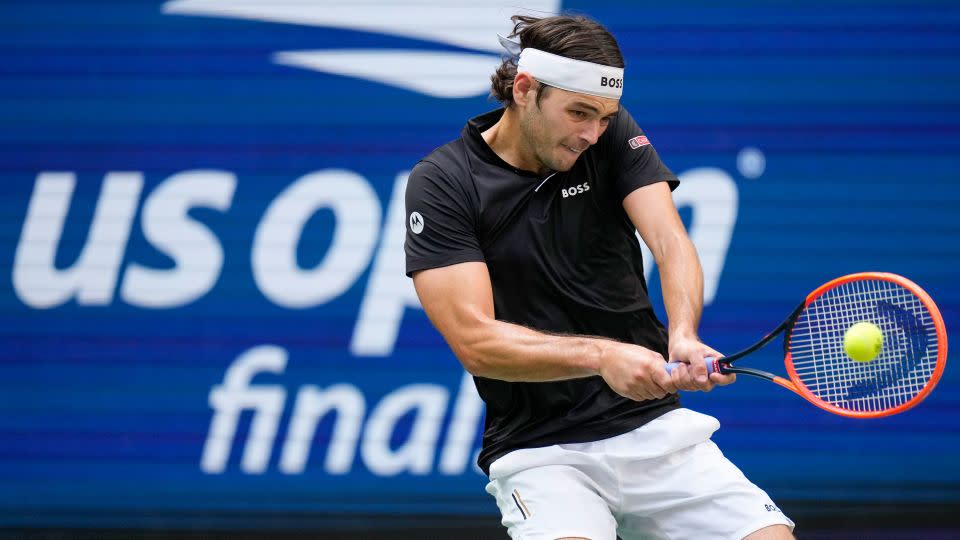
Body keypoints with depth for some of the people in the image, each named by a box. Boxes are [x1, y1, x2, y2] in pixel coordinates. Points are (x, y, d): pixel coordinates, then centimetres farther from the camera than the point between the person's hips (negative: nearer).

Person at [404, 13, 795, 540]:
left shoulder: (613, 134, 4)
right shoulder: (441, 183, -7)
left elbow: (671, 243, -10)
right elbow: (475, 340, -15)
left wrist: (682, 338, -31)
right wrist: (600, 356, -29)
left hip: (655, 425, 4)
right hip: (539, 451, -3)